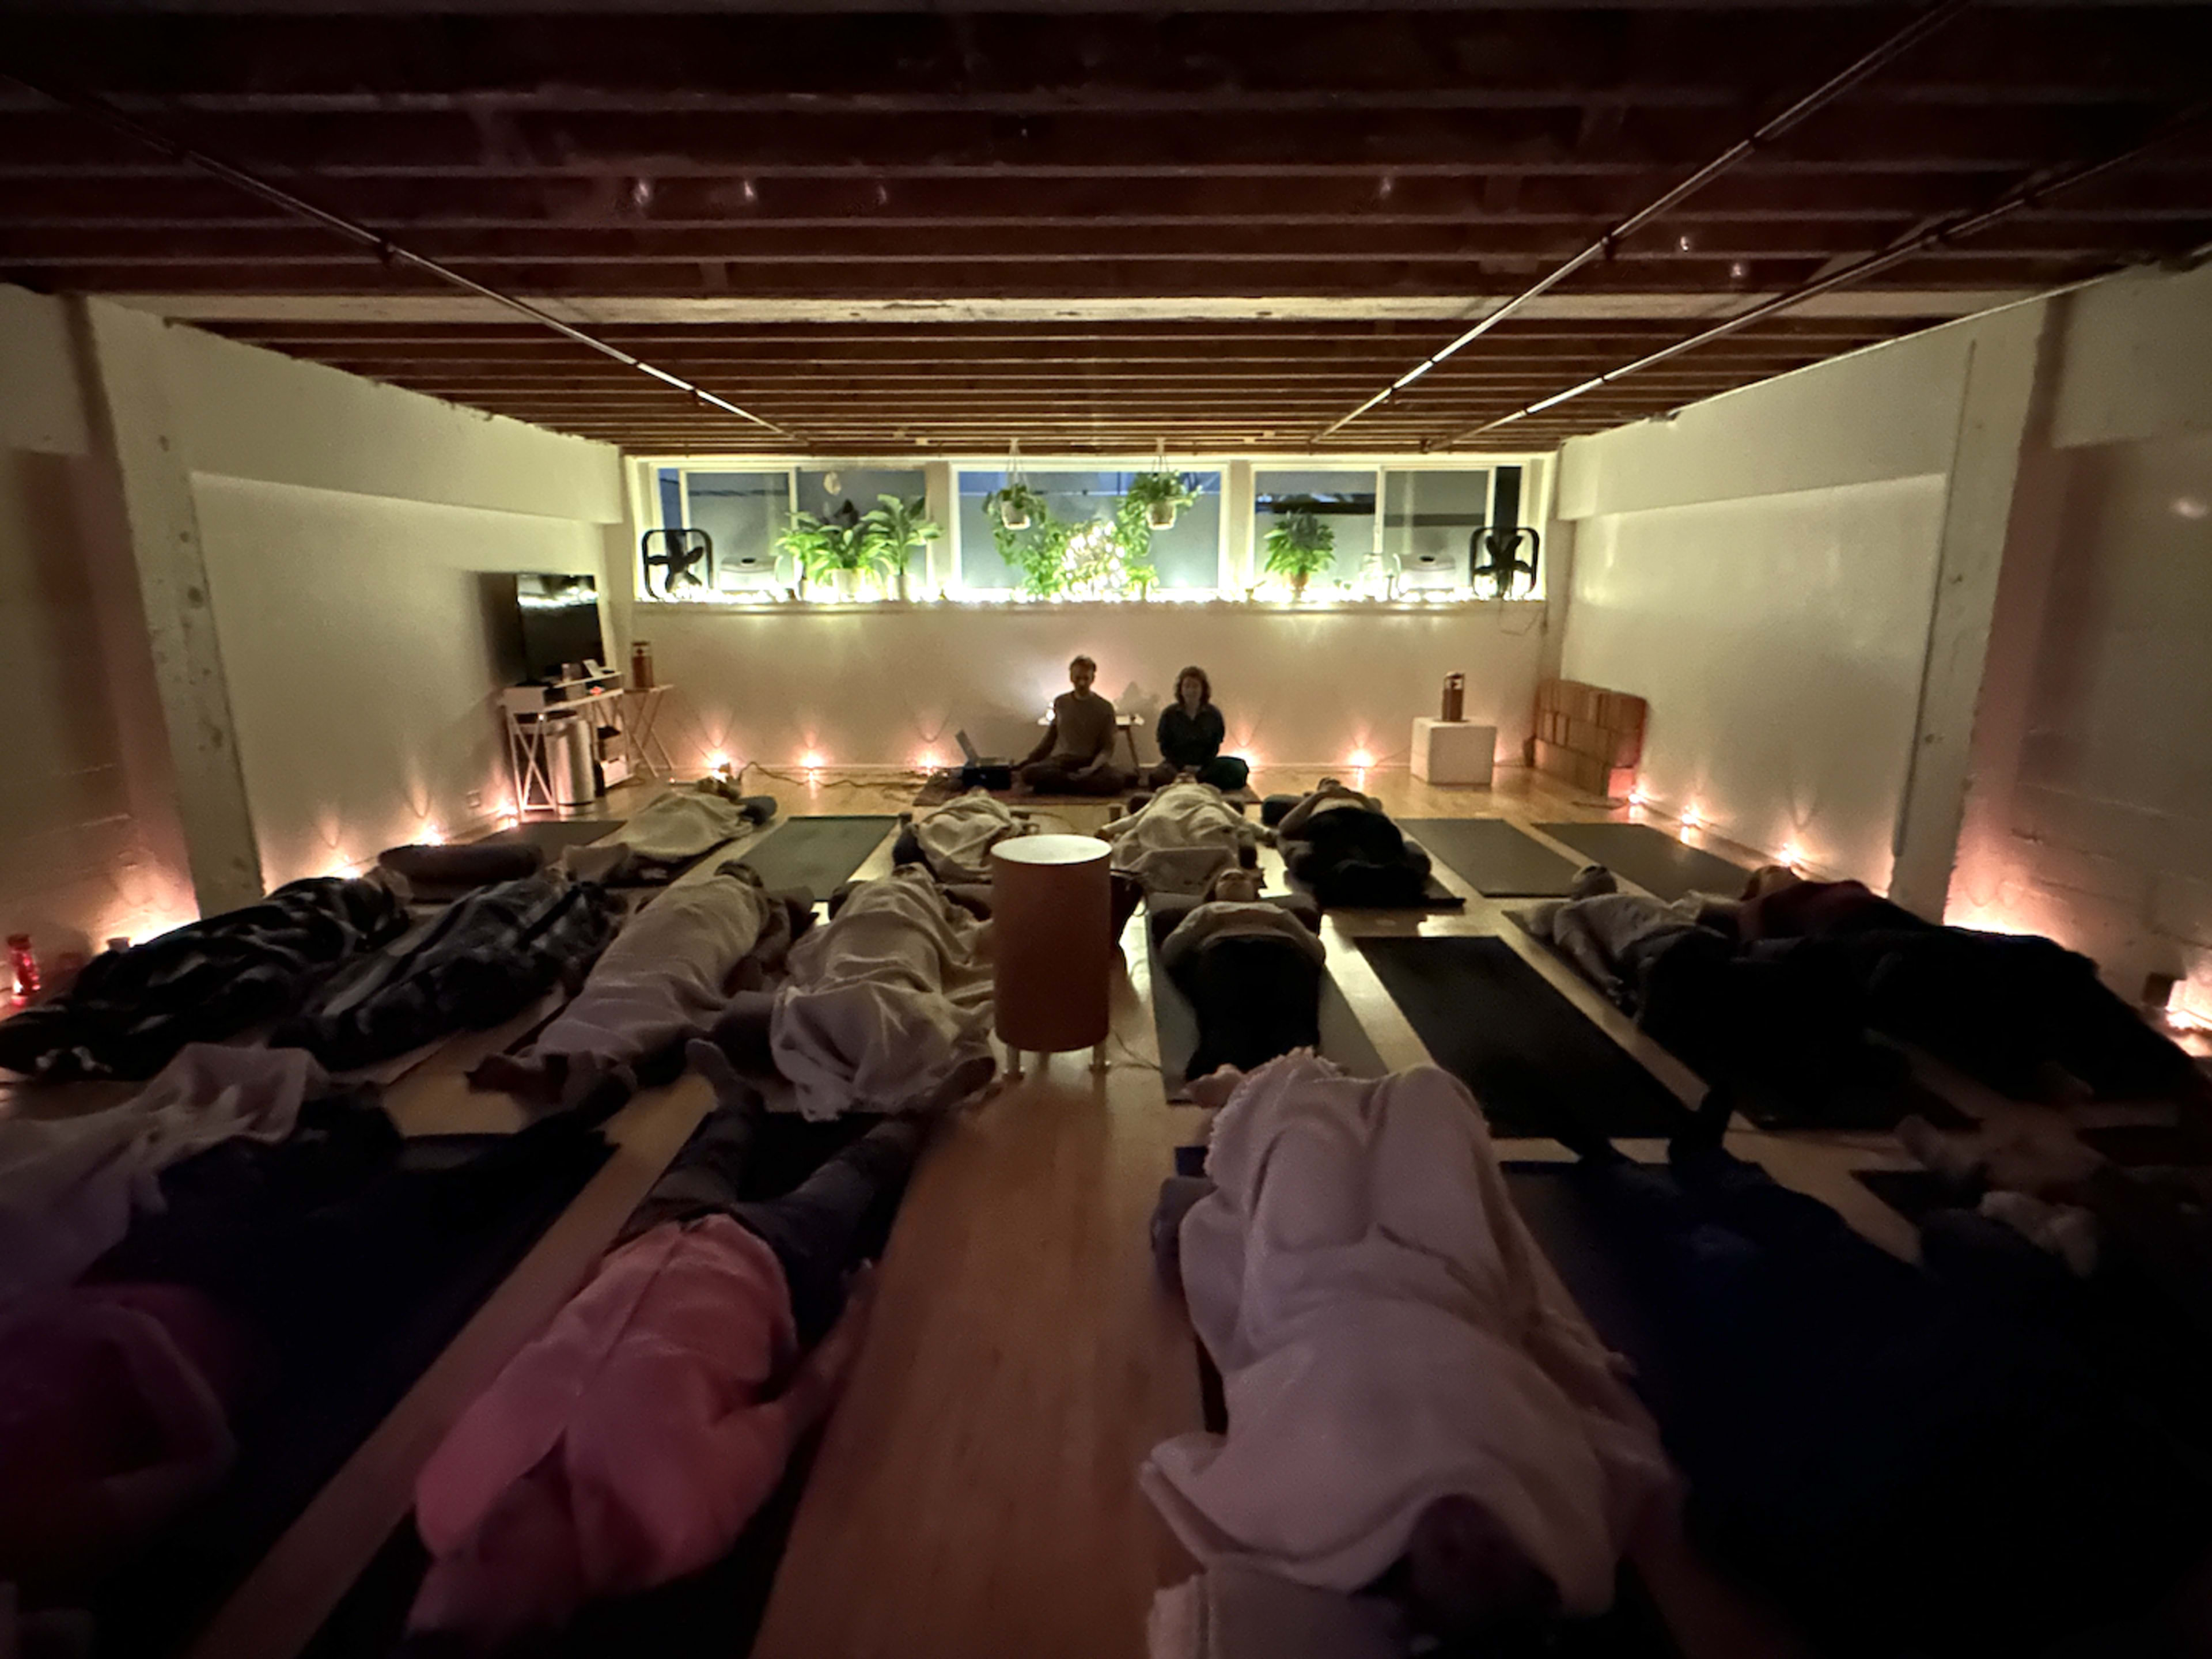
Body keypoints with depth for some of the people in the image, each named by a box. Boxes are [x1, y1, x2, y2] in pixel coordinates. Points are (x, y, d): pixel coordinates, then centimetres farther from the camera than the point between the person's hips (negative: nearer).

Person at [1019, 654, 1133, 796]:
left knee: (1115, 780, -35)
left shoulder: (1105, 708, 3)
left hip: (1090, 764, -2)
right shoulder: (1060, 703, 11)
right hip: (1059, 763, 2)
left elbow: (1107, 748, 1)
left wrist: (1093, 768, -17)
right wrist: (1030, 757, 14)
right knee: (1028, 772, -29)